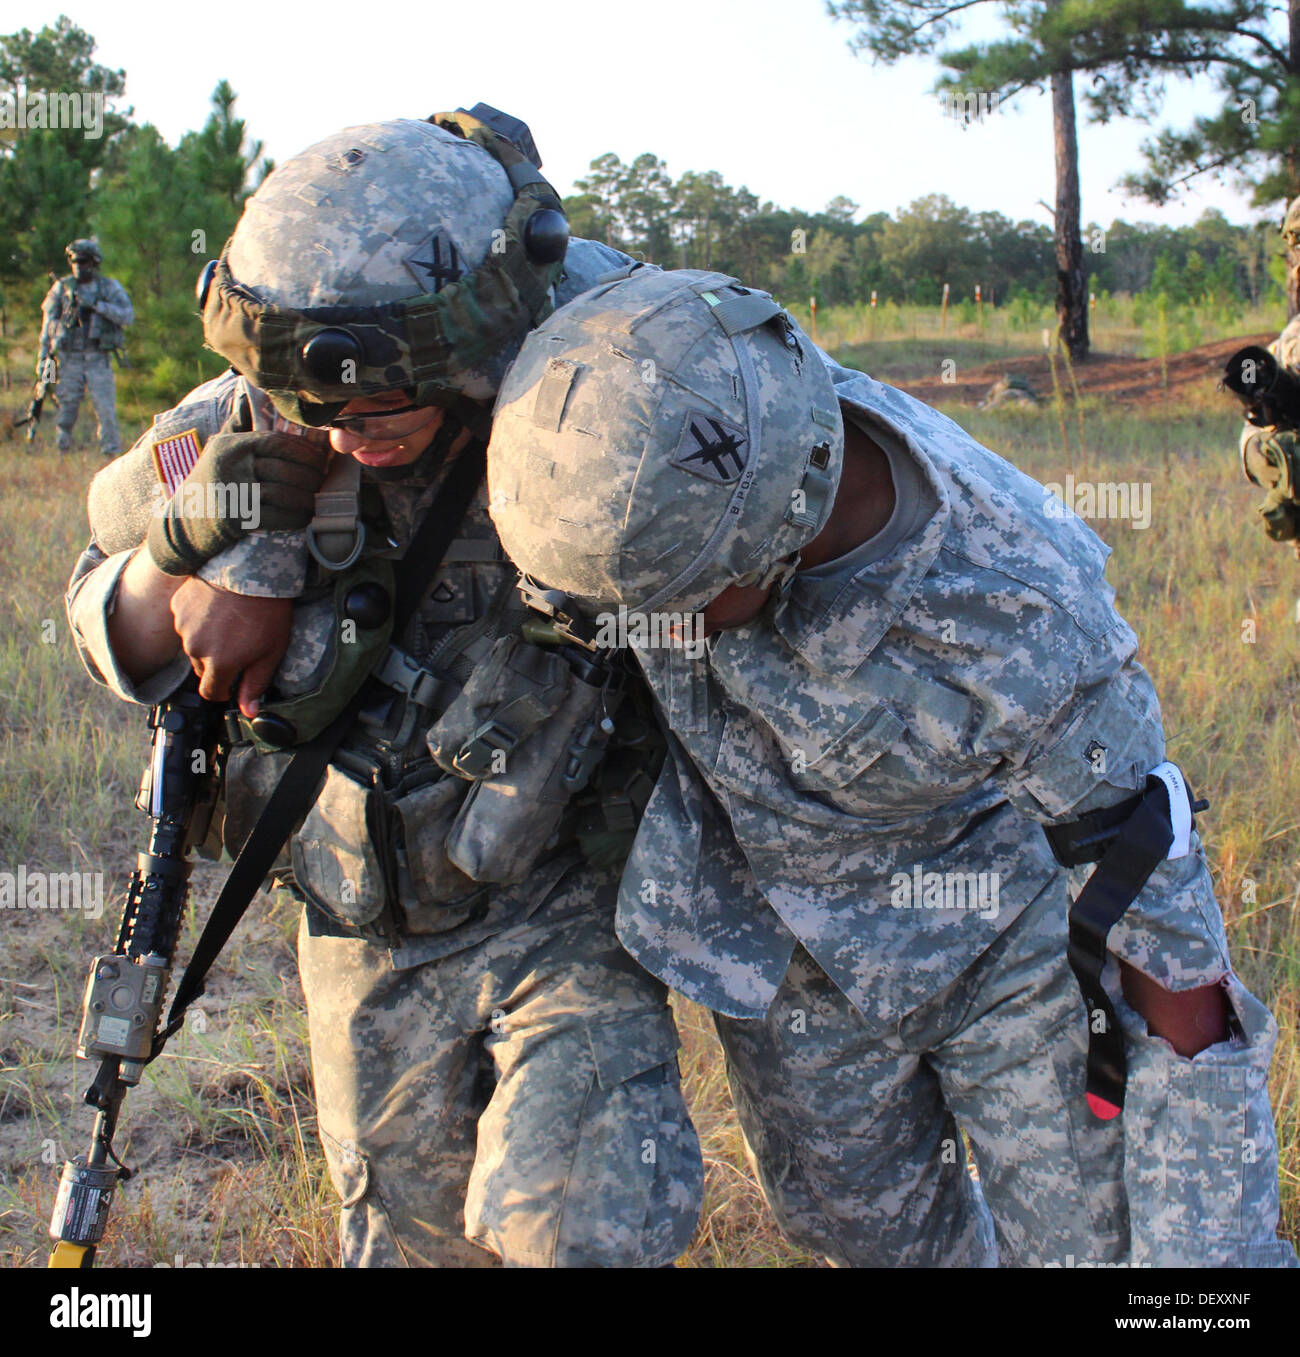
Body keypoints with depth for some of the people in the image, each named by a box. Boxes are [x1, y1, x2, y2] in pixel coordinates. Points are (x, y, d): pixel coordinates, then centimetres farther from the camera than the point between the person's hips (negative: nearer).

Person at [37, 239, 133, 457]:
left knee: (106, 409, -7)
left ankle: (112, 453, 0)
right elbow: (48, 325, 10)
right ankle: (62, 453, 15)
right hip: (69, 358, 1)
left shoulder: (110, 287, 4)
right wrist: (43, 357, 6)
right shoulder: (62, 288, 7)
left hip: (98, 359, -1)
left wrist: (96, 304, -17)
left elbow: (128, 316, -8)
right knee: (66, 409, 4)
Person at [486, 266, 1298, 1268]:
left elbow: (1140, 860, -22)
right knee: (867, 1223, 21)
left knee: (1092, 1240, 6)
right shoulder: (678, 432, -29)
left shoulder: (1017, 621, -38)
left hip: (1007, 943, -3)